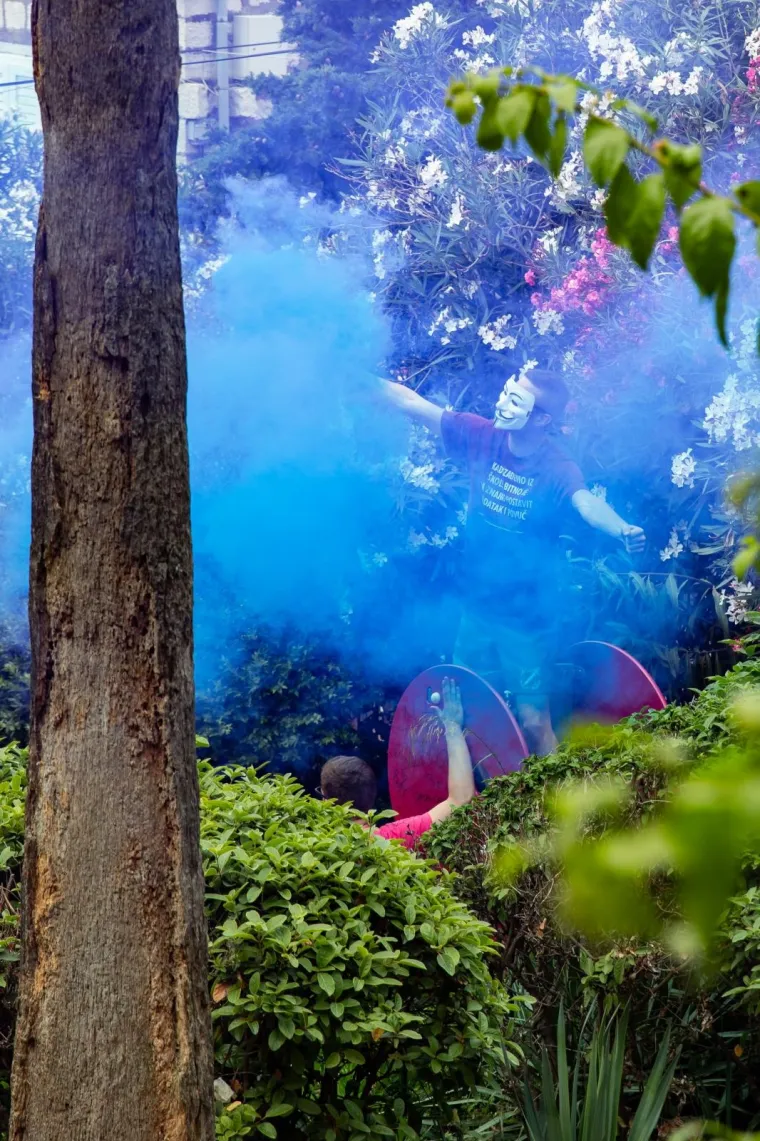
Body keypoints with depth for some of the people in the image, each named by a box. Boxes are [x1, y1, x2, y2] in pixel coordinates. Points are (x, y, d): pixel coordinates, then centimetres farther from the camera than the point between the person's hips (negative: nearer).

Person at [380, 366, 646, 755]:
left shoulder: (557, 469, -21)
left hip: (527, 618, -5)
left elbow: (588, 504, -40)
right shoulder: (483, 437, -8)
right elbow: (415, 406, -3)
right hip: (477, 607, 5)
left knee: (533, 720, 0)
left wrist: (623, 530, -61)